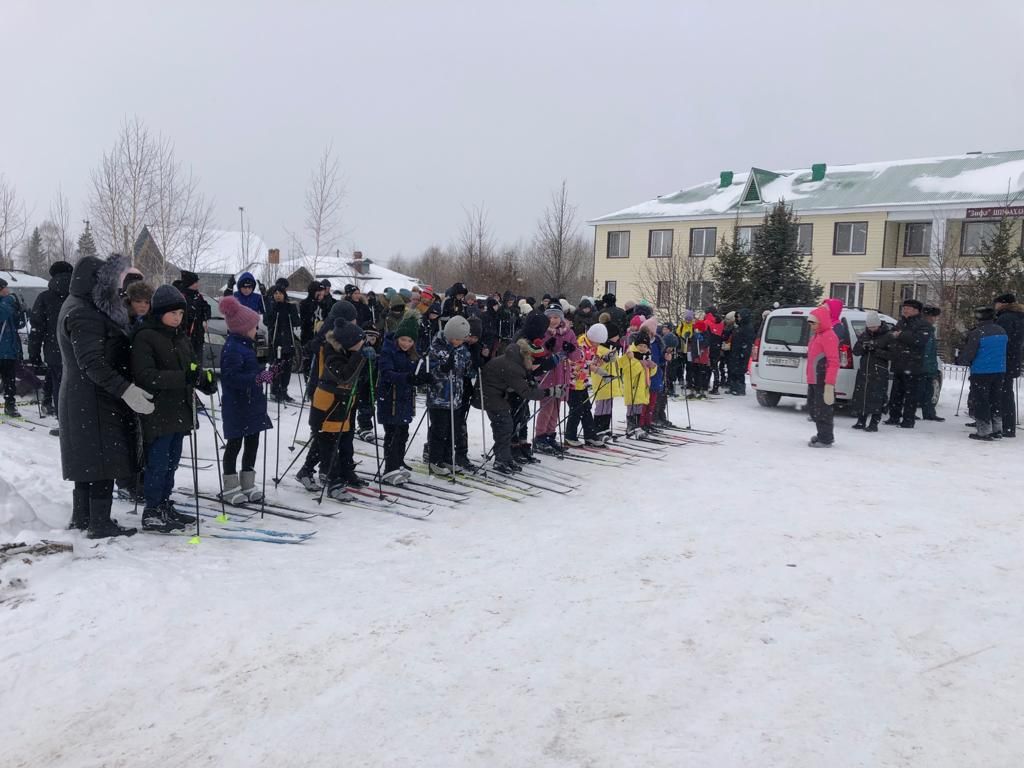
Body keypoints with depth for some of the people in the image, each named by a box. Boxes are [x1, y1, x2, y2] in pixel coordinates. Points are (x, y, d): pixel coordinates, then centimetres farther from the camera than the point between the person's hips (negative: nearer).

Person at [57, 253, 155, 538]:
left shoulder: (81, 307, 15)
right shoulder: (83, 314, -18)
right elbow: (92, 362, -27)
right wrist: (125, 389, -33)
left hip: (83, 399, 11)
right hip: (95, 400, -11)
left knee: (89, 459, 18)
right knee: (103, 460, -5)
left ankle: (81, 517, 28)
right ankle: (99, 523, 1)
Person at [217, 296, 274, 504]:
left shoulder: (246, 345, 13)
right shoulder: (232, 348, -18)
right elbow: (231, 377, -27)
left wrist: (264, 373, 10)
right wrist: (257, 378, -33)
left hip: (252, 403, 9)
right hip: (237, 406, -9)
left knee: (252, 443, 14)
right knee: (235, 444, 2)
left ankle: (248, 484, 24)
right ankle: (230, 488, 14)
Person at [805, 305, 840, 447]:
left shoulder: (829, 336, -14)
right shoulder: (816, 335, 17)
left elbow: (834, 362, -20)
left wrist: (829, 384, -25)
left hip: (823, 381, -10)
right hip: (813, 380, 10)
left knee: (822, 409, -4)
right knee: (813, 407, 17)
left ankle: (825, 439, 4)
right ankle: (823, 434, 30)